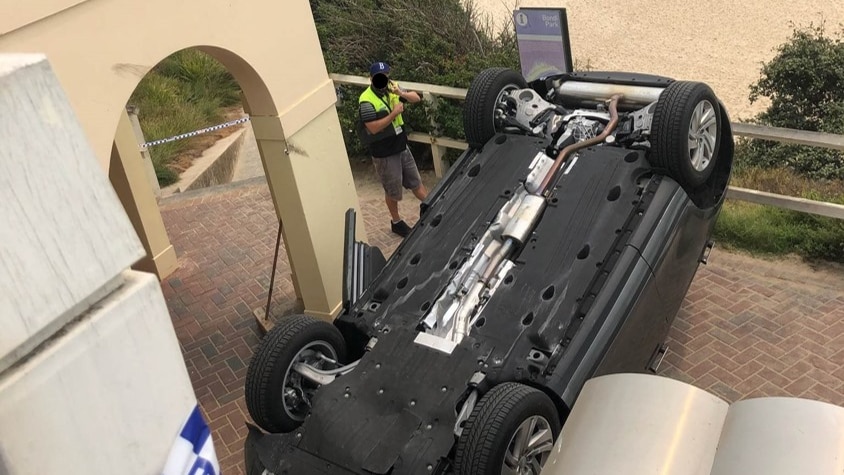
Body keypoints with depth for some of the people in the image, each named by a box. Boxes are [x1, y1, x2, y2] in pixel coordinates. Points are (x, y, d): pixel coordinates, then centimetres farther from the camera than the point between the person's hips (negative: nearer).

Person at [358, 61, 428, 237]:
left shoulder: (392, 88, 0)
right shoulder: (367, 100, -21)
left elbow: (416, 98, 3)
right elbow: (373, 128, -28)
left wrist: (402, 94, -17)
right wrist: (395, 113, -26)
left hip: (401, 146, 6)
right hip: (384, 153, -6)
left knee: (415, 181, 18)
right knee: (393, 190, 10)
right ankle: (396, 222, 28)